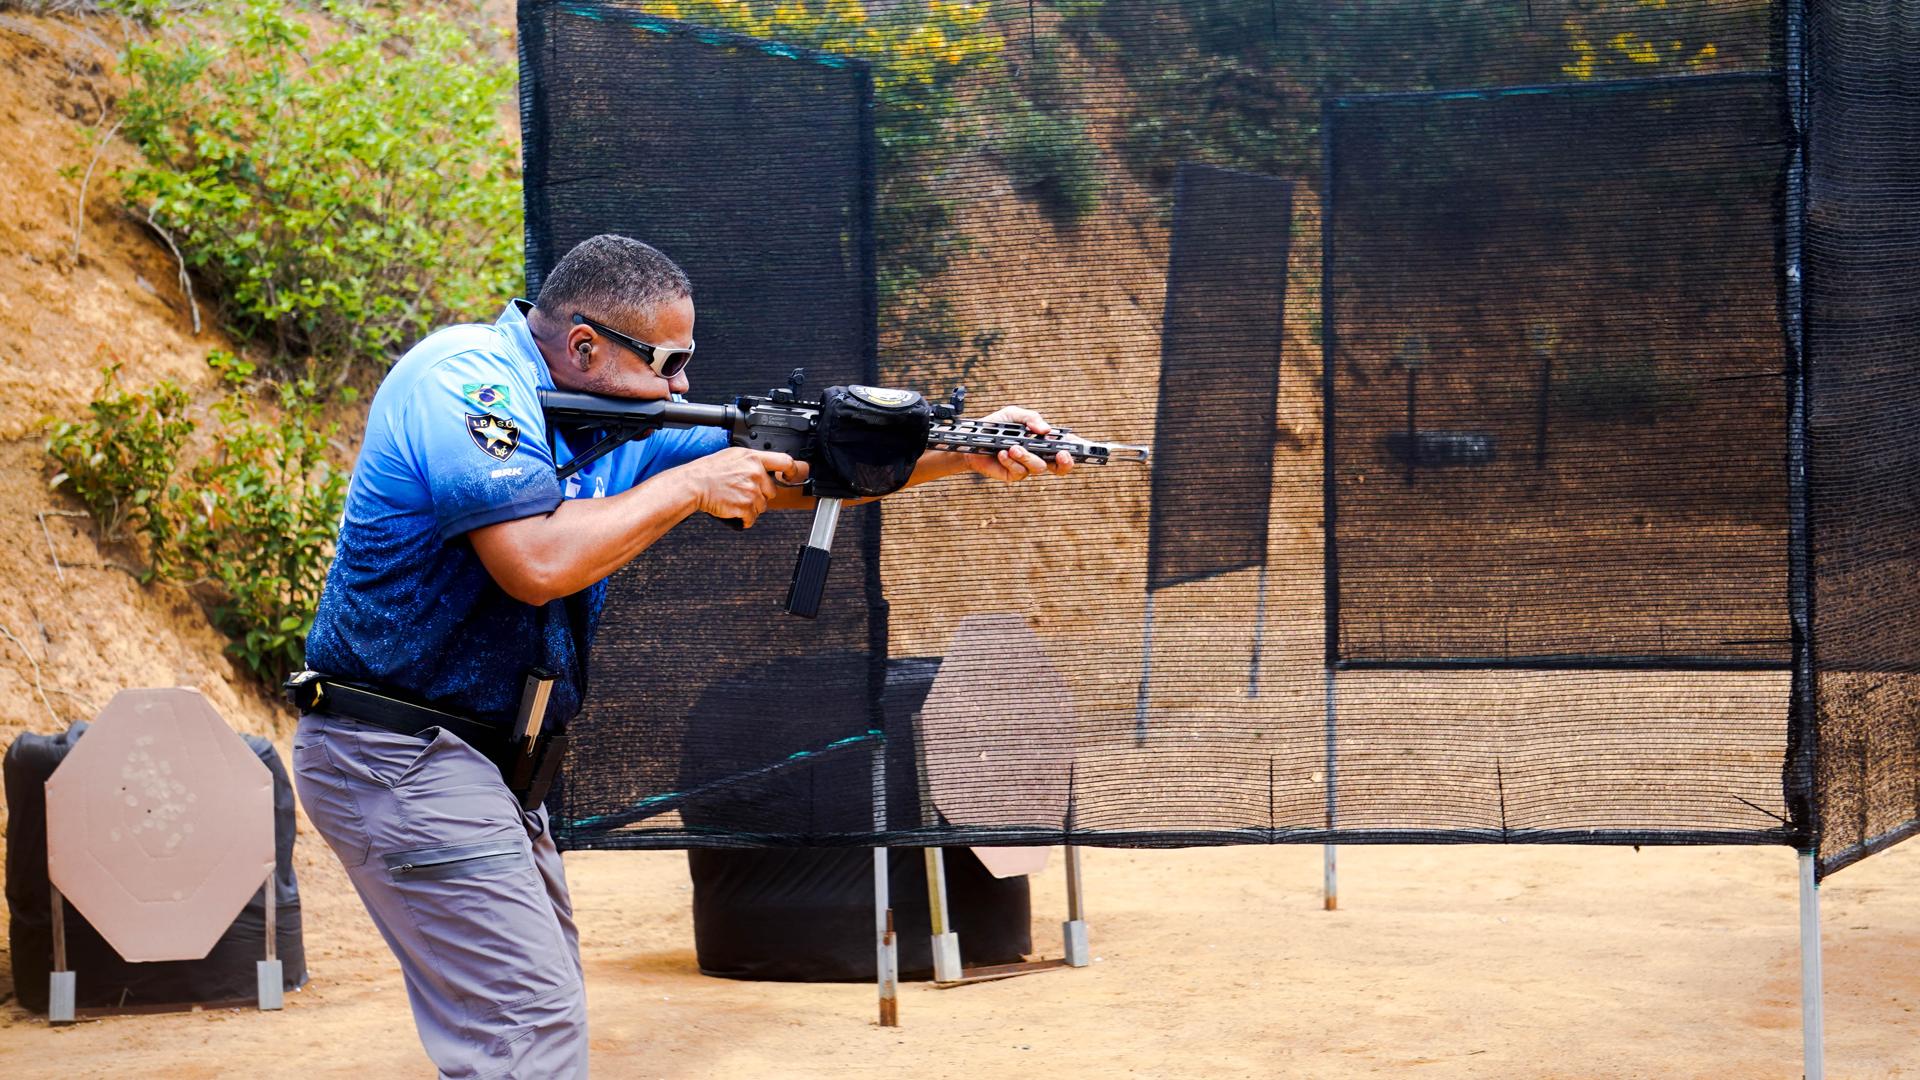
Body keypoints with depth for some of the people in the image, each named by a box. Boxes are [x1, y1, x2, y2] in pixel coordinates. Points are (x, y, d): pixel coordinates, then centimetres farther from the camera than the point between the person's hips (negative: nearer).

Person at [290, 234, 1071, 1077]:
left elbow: (795, 469, 9)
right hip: (404, 761, -10)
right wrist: (690, 485, -17)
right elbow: (538, 564, -29)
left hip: (479, 758, 10)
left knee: (542, 1003, 18)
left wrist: (969, 453, -2)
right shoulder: (467, 380, -16)